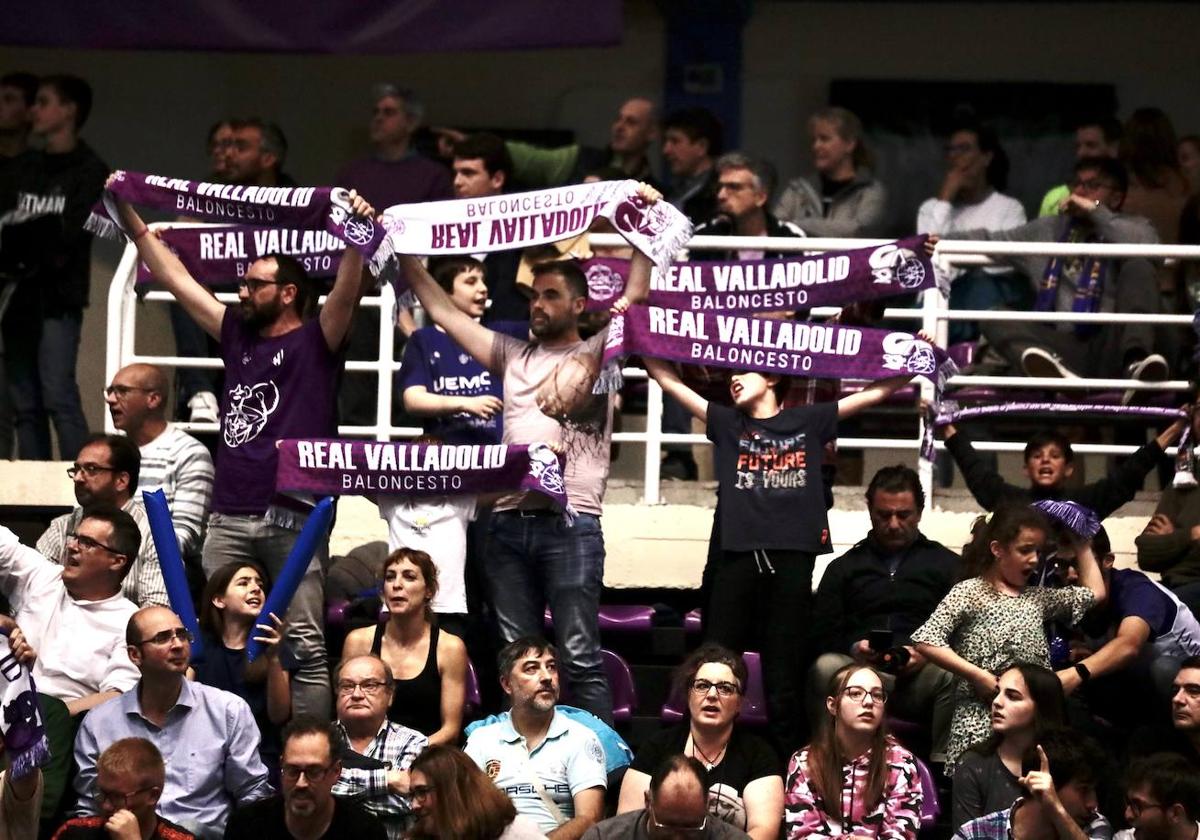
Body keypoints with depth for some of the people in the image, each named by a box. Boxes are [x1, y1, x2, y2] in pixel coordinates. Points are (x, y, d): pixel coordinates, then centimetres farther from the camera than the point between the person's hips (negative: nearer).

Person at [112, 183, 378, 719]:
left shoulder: (315, 342, 3)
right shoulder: (237, 335, 19)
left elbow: (347, 294, -15)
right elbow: (176, 279, 23)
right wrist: (129, 217, 23)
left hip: (293, 518, -6)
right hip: (229, 518, 6)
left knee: (305, 647, -6)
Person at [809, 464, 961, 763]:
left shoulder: (948, 564, 22)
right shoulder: (844, 567, 27)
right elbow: (821, 632, 14)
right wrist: (853, 648, -8)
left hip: (921, 674, -1)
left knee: (953, 677, -35)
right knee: (825, 668, -33)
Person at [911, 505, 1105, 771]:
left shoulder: (1037, 599, 19)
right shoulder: (969, 594, -1)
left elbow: (1094, 592, 25)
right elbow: (926, 641, -10)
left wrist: (1083, 546, 23)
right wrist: (977, 675, -13)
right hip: (979, 721, -6)